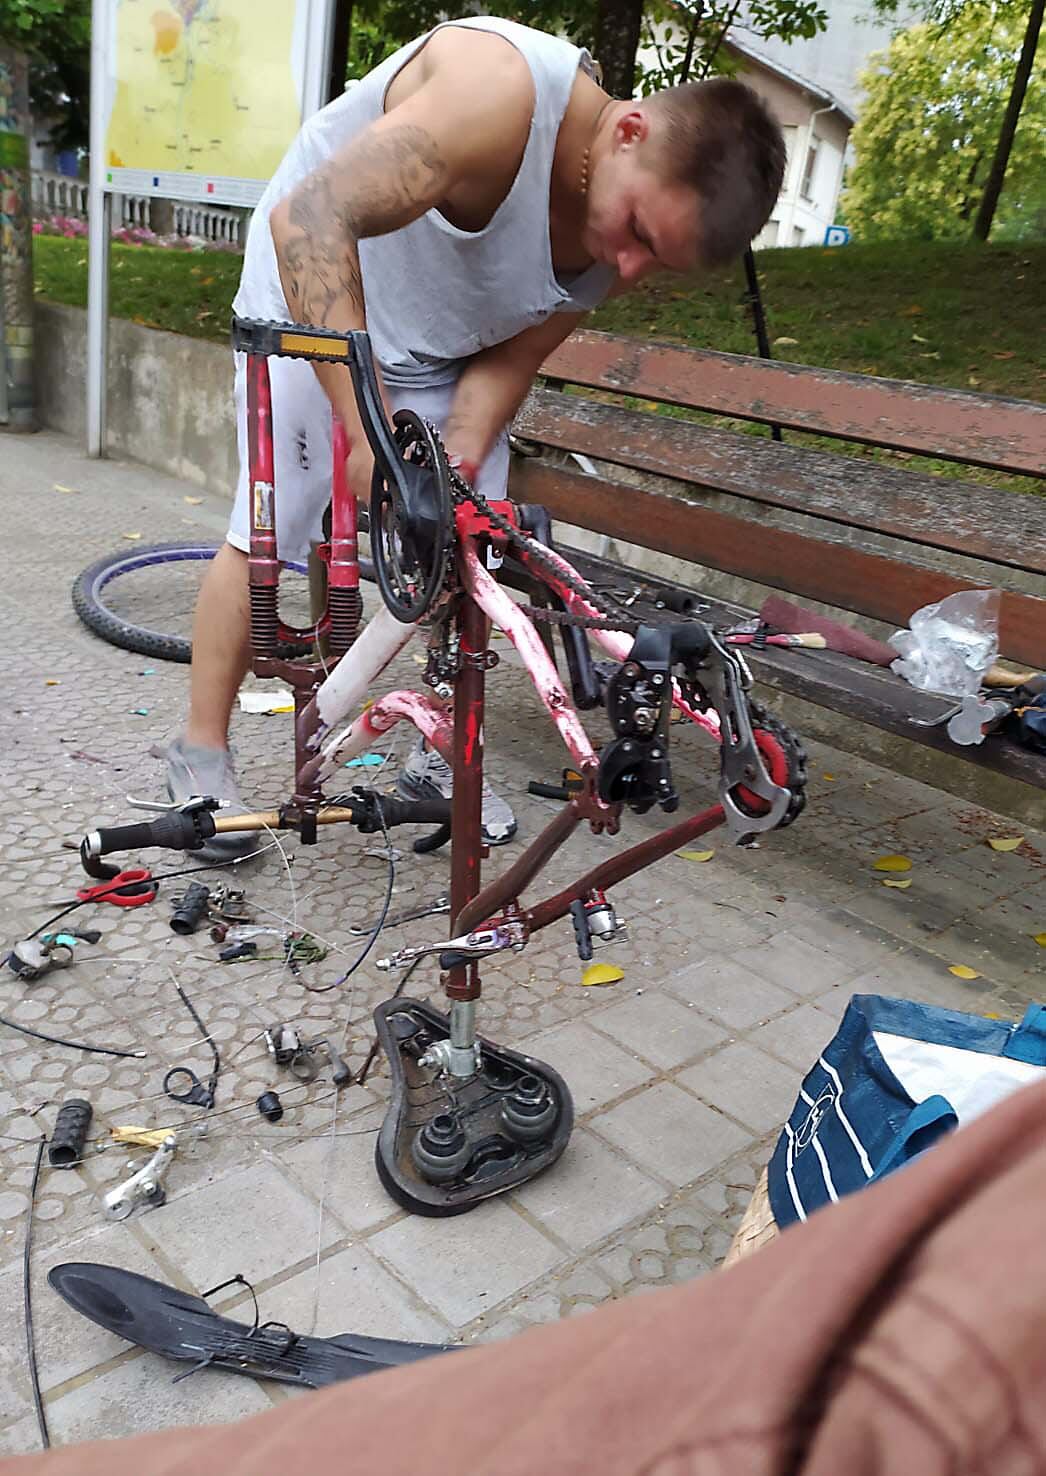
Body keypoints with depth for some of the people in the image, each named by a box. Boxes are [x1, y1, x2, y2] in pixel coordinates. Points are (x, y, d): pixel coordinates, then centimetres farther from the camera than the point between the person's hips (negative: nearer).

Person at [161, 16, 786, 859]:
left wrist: (460, 466, -25)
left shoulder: (631, 242, -15)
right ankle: (202, 756, 10)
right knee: (265, 536, -7)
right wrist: (370, 427, -50)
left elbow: (510, 359, -8)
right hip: (312, 300, -5)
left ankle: (442, 757, 19)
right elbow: (307, 220, -44)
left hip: (444, 353, 6)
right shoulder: (504, 91, -36)